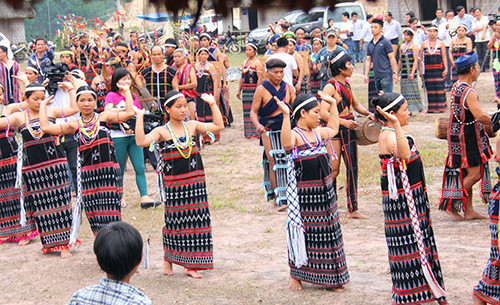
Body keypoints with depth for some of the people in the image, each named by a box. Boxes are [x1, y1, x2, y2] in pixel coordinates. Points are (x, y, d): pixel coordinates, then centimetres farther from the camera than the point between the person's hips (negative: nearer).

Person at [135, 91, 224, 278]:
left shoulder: (192, 126, 6)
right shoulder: (162, 132, -4)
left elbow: (218, 126, -1)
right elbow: (141, 141, -20)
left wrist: (212, 104, -1)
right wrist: (139, 117, -20)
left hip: (195, 182, 3)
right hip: (173, 184, -3)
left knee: (194, 220, 3)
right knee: (174, 222, 5)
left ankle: (189, 265, 13)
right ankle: (168, 259, 28)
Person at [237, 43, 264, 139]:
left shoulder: (257, 63, -6)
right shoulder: (245, 62, 17)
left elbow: (260, 78, -12)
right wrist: (239, 90, 20)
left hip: (254, 89, -7)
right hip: (245, 90, 7)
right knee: (247, 111, 6)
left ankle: (256, 132, -7)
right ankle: (249, 133, 10)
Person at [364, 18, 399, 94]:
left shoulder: (385, 42, -4)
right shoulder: (370, 44, 14)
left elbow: (392, 58, -6)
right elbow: (368, 60, 15)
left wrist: (395, 73, -12)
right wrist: (366, 75, 7)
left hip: (386, 74, -7)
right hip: (376, 76, 7)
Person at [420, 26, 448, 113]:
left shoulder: (441, 43, 6)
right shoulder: (424, 44, 9)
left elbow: (444, 57, 4)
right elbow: (421, 58, 10)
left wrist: (446, 69, -5)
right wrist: (420, 70, 5)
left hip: (439, 68, -1)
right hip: (428, 69, 1)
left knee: (440, 88, -5)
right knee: (429, 89, 1)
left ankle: (441, 107, 1)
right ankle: (431, 108, 7)